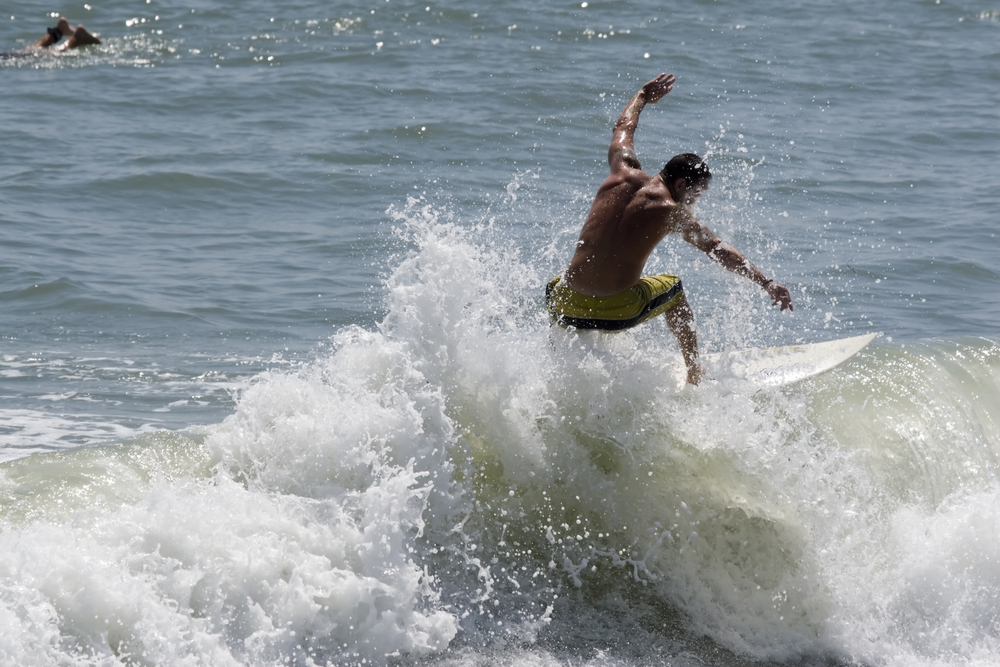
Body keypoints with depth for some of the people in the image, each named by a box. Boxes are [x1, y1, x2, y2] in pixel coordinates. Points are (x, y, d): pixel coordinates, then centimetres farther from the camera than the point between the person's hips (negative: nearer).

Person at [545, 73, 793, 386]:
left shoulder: (623, 174, 7)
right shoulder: (671, 212, -3)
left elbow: (623, 129, 28)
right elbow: (720, 251, 0)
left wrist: (643, 97, 47)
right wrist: (767, 284, 5)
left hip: (567, 309, 3)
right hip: (618, 314, -3)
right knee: (673, 289, 29)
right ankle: (694, 376, 41)